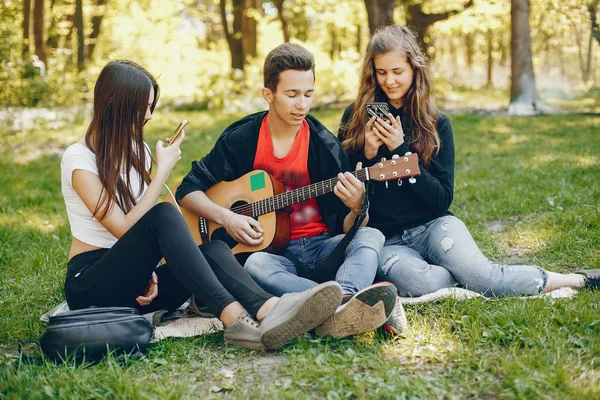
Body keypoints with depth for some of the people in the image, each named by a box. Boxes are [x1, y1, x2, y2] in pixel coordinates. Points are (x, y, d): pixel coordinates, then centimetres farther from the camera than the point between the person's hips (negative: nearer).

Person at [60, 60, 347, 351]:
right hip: (90, 286, -6)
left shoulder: (137, 150, 11)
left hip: (132, 281, 6)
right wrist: (163, 170, -14)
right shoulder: (79, 159, -10)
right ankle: (233, 317, -43)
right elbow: (125, 229, -17)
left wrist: (149, 271, -7)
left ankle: (269, 310, -51)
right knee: (164, 215, -32)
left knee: (213, 250, -23)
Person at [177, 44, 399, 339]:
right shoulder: (241, 139, 0)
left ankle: (344, 307, -56)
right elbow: (187, 190, 2)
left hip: (320, 246, 2)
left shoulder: (324, 145, 1)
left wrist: (356, 208, -24)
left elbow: (345, 227, 0)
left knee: (370, 237, -26)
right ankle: (344, 307, -55)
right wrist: (226, 218, -15)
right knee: (255, 265, -35)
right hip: (269, 248, -1)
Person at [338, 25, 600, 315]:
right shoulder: (355, 118, 2)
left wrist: (401, 150, -14)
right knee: (422, 284, -35)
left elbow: (442, 200, -4)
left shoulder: (436, 123, 2)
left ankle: (577, 280, -9)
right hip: (382, 239, 0)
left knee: (478, 273, -29)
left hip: (432, 226, 1)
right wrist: (367, 154, -15)